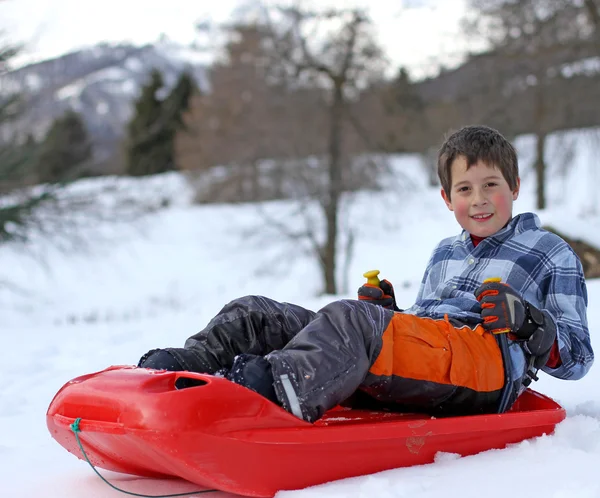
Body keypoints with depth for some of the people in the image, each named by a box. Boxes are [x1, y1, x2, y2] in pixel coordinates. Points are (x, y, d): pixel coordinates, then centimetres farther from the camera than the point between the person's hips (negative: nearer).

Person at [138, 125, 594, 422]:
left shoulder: (554, 255, 17)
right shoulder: (444, 254, 33)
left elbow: (577, 358, 12)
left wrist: (529, 323, -8)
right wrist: (385, 313, 12)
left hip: (484, 359, -7)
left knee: (350, 318, -38)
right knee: (256, 314, -8)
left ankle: (270, 388, -61)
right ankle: (179, 369, -29)